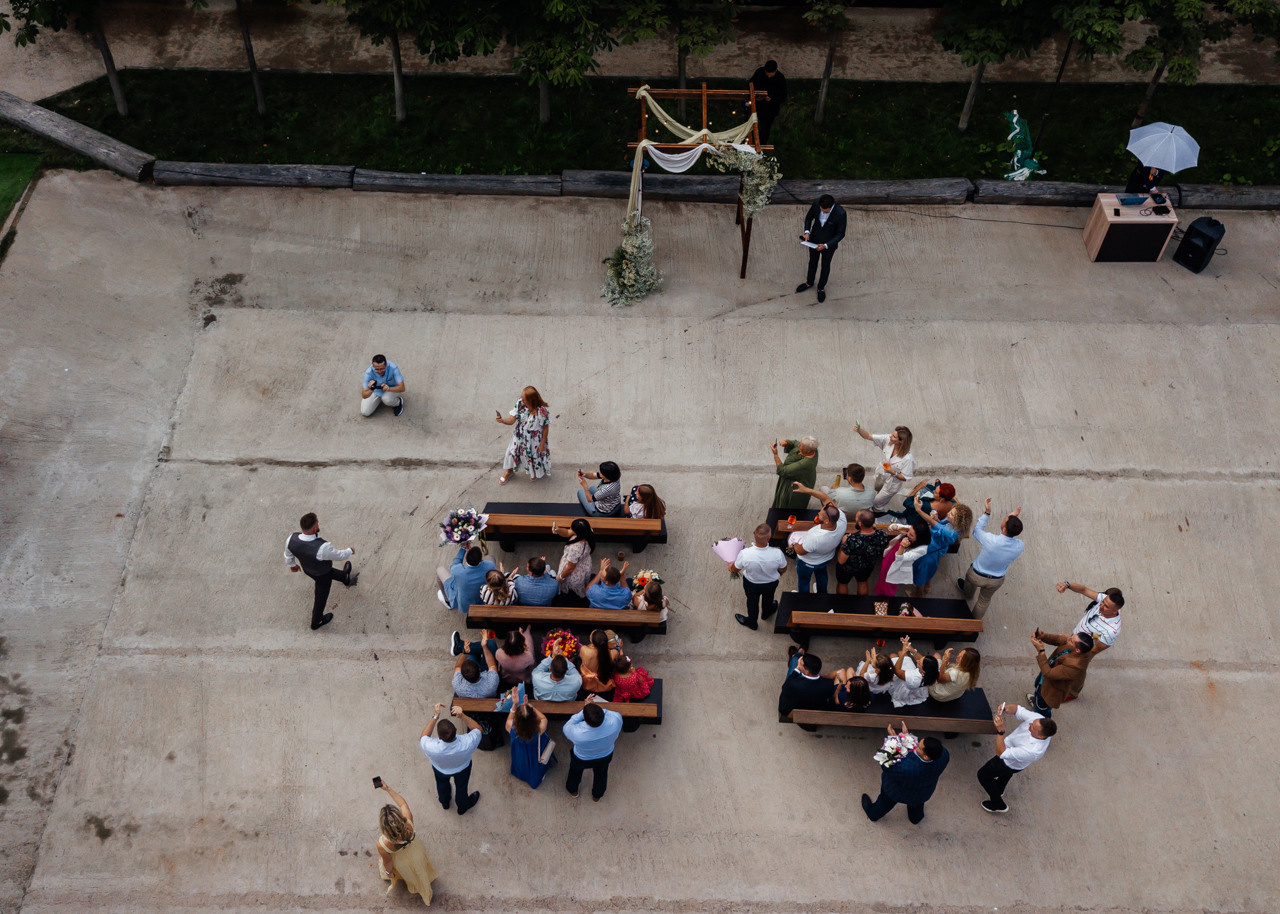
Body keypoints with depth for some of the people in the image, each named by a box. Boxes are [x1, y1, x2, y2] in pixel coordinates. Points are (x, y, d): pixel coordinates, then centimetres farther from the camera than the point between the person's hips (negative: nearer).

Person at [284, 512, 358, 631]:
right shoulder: (323, 547, -46)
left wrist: (292, 564, 17)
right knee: (321, 598, 24)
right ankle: (316, 623, 50)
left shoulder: (291, 539, -30)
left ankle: (345, 578, 67)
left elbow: (288, 555, -7)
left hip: (306, 569, 5)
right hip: (322, 577, -5)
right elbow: (338, 555, -25)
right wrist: (350, 551, -1)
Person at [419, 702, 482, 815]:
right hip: (462, 768, 0)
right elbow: (477, 728, -23)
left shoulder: (431, 748, -48)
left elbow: (423, 738, -23)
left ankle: (445, 803, 67)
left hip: (440, 769, 0)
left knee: (442, 784, 36)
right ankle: (463, 807, 64)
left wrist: (435, 716, -32)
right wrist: (462, 716, -38)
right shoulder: (467, 743, -46)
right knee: (461, 786, 33)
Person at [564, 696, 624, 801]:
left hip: (582, 760, -2)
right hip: (605, 756, 2)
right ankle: (597, 796, 62)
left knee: (575, 770, 34)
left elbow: (567, 727, -21)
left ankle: (573, 791, 63)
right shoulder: (616, 720, -43)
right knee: (601, 773, 35)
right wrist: (598, 709, -20)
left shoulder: (576, 733, -46)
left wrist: (584, 709, -25)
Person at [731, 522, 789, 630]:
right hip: (771, 583, 1)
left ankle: (752, 622, 59)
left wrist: (730, 567, 8)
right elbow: (783, 569, -16)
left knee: (752, 601, 31)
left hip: (751, 584, -1)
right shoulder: (777, 553, -39)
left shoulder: (744, 554, -40)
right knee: (768, 598, 35)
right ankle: (767, 613, 67)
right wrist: (778, 573, 9)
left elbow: (734, 569, -18)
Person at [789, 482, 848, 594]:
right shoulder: (842, 520, -37)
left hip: (808, 563, -5)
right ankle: (822, 593, 64)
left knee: (803, 580, 29)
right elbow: (826, 499, -25)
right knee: (821, 573, 38)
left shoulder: (815, 538, -50)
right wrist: (806, 490, -27)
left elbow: (800, 551, -29)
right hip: (827, 558, 5)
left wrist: (794, 545, -8)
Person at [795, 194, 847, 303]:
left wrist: (825, 245, -31)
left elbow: (840, 234, -22)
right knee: (812, 262, 27)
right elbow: (809, 217, -5)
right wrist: (807, 232, -21)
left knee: (825, 265, 22)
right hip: (814, 240, 3)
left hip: (829, 243, -3)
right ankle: (809, 283, 54)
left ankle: (821, 288, 47)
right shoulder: (816, 204, -25)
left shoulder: (840, 213, -35)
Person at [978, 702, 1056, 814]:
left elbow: (1001, 753, -43)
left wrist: (1000, 731, -54)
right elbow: (1018, 709, -21)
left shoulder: (1033, 751, -49)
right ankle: (999, 791, 69)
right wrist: (1006, 709, -43)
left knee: (983, 775, 15)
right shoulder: (1038, 719, -35)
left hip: (1012, 764, -7)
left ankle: (998, 805, 38)